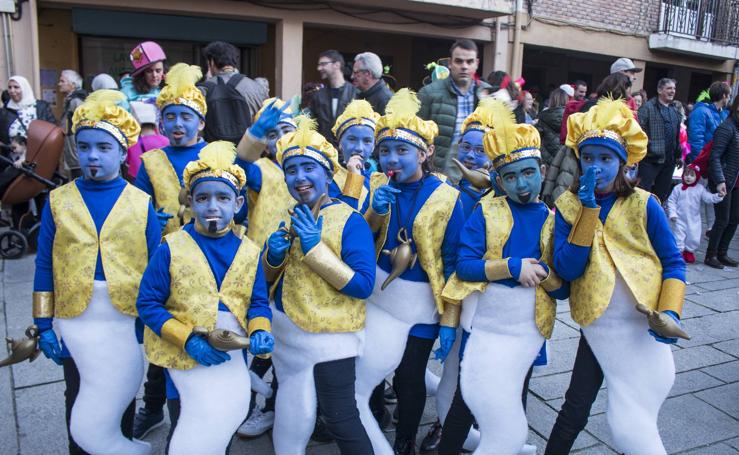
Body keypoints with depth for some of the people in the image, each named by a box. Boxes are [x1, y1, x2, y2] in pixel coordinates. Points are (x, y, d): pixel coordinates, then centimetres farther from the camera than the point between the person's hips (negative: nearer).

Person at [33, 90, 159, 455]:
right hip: (75, 321, 1)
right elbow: (45, 266, 2)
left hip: (127, 320, -1)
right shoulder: (58, 201, 0)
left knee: (121, 401, 15)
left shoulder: (141, 203, -3)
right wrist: (44, 324, -1)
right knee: (78, 405, 16)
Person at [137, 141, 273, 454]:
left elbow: (258, 303, 2)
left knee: (224, 421, 17)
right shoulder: (171, 248, -9)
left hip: (232, 356, 3)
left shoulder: (249, 252, 0)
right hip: (183, 355, -3)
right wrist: (187, 339, -20)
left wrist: (260, 331, -19)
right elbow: (148, 303, -8)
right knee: (187, 427, 7)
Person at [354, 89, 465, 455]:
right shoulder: (375, 186, -3)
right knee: (361, 373, 5)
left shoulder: (446, 198, -14)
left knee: (409, 379, 13)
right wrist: (375, 213, -19)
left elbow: (454, 263, -11)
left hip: (420, 305, -3)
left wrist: (450, 321, -10)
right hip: (375, 296, 3)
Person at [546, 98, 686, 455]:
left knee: (631, 425, 3)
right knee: (575, 408, 9)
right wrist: (589, 209, -19)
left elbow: (673, 263, -1)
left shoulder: (643, 204, -6)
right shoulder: (568, 205, -4)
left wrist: (670, 312, -15)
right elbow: (567, 270, -15)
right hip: (597, 327, 1)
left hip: (643, 327, -1)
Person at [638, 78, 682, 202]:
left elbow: (677, 135, 22)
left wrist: (678, 155, 22)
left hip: (669, 160, 7)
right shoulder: (648, 107, -6)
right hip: (650, 159, -7)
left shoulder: (675, 110, 17)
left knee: (662, 194, 13)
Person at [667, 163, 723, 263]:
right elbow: (671, 201, -2)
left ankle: (689, 251, 29)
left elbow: (709, 198, -4)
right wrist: (672, 213, -11)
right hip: (680, 219, -2)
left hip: (694, 220, 2)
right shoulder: (678, 188, -3)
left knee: (694, 238, 6)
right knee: (678, 237, 0)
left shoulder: (700, 189, 1)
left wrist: (718, 196, -23)